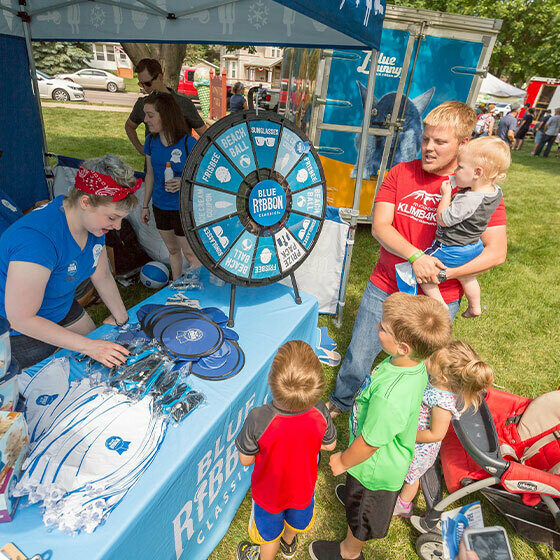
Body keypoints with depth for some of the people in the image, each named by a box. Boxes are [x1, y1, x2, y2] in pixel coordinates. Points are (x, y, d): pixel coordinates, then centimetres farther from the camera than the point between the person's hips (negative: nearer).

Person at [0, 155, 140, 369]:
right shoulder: (38, 238, -38)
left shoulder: (94, 221, -12)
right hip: (20, 333, -7)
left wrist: (122, 319, 3)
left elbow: (103, 276, 1)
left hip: (62, 309, 8)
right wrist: (87, 345, -32)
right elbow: (20, 319, -34)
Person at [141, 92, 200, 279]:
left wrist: (184, 182, -28)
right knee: (173, 250, 21)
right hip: (160, 206, 6)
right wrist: (145, 205, 14)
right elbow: (150, 175, 10)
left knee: (190, 254, 5)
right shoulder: (151, 141, 0)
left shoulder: (188, 143, -17)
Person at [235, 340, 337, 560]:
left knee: (269, 533, 30)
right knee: (297, 519, 37)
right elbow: (329, 445, -12)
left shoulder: (258, 420, -41)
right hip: (303, 487, 3)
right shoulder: (319, 412, -33)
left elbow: (245, 460, -22)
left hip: (269, 492, -3)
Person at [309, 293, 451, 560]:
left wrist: (343, 461, -9)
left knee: (361, 516, 27)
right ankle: (353, 494, 70)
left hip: (375, 467, -6)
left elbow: (369, 444, -29)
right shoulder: (415, 363, -20)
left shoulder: (389, 397, -46)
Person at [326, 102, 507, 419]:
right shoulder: (401, 173, -1)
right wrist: (415, 257, -24)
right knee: (358, 359, 12)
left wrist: (442, 273, -21)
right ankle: (339, 402, 43)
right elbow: (379, 226, -9)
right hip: (385, 288, 2)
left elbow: (497, 252, -9)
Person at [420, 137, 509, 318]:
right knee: (466, 276, 31)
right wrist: (464, 189, -1)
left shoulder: (468, 201, -34)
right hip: (475, 248, 9)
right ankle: (475, 308, 52)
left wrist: (446, 194, -16)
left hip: (451, 251, -9)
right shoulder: (496, 191, -7)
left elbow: (442, 220, -24)